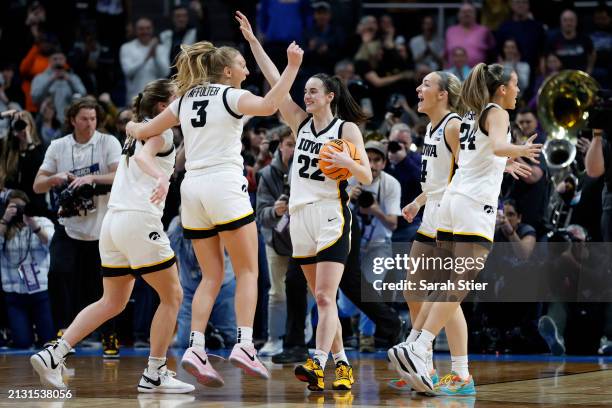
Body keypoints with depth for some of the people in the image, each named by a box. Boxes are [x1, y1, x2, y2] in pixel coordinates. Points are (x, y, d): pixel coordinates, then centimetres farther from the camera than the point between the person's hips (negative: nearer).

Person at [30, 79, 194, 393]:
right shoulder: (161, 131, -3)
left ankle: (53, 355, 1)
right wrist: (161, 178, -41)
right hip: (140, 220, -9)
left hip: (113, 221, 9)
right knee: (172, 296, 2)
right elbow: (144, 156, -23)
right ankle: (154, 375, 2)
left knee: (112, 303, 13)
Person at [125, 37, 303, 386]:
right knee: (248, 271, 0)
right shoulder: (231, 96, -2)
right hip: (225, 187, -6)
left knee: (212, 277, 9)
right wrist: (293, 66, -18)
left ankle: (196, 348, -6)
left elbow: (144, 132, 20)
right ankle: (244, 345, -14)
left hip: (193, 188, 6)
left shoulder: (186, 99, 15)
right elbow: (269, 106, -22)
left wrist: (132, 128, 42)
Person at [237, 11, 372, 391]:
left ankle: (318, 364, -26)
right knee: (323, 299, 8)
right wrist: (252, 41, 6)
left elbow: (367, 177, -3)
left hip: (332, 217, -6)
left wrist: (347, 162, -24)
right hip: (301, 217, 6)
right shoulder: (302, 123, 11)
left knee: (325, 296, -15)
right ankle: (342, 365, 13)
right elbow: (276, 82, 9)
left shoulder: (348, 128, -2)